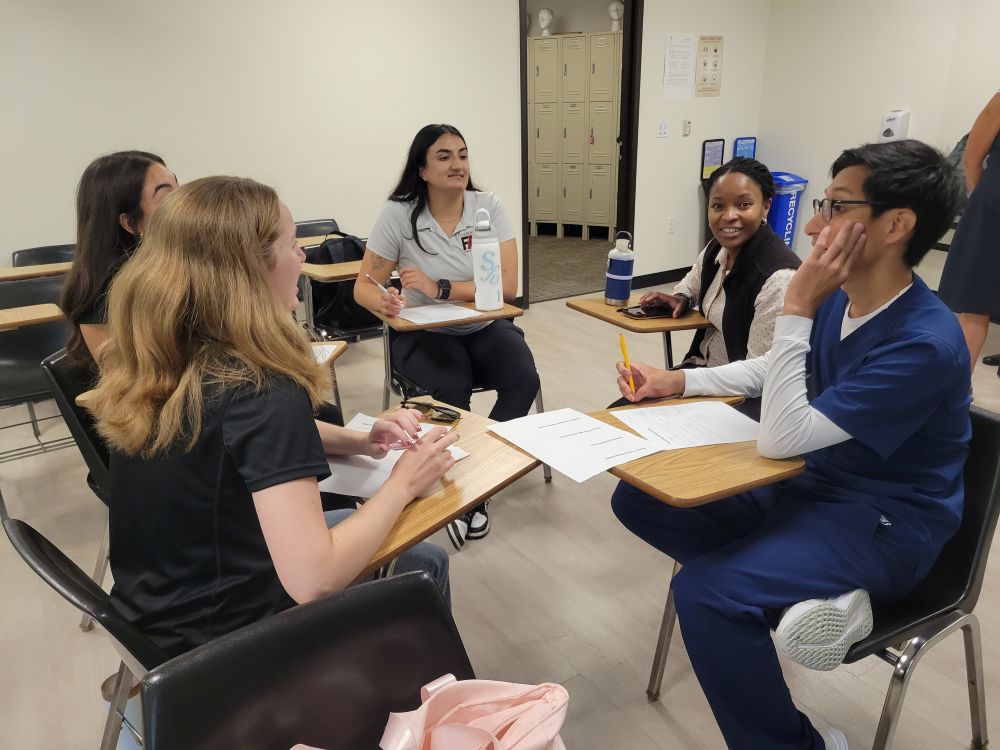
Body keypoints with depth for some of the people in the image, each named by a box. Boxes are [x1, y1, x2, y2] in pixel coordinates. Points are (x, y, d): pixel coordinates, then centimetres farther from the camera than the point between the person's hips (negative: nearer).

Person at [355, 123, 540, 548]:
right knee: (450, 392, -32)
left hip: (485, 329, 2)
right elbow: (364, 286, -5)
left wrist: (439, 288, -24)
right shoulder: (398, 214, -8)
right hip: (424, 334, -2)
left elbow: (507, 287, -13)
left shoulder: (489, 207, -5)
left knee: (524, 381, -25)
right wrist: (386, 302, -30)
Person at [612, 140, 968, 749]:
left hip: (885, 522, -8)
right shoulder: (838, 300, -4)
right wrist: (678, 381, 5)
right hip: (810, 482, 8)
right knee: (637, 498, 1)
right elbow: (772, 369, 17)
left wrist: (797, 309, -27)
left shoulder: (926, 344, -27)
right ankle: (815, 593, -2)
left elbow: (780, 439, -26)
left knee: (706, 590, -31)